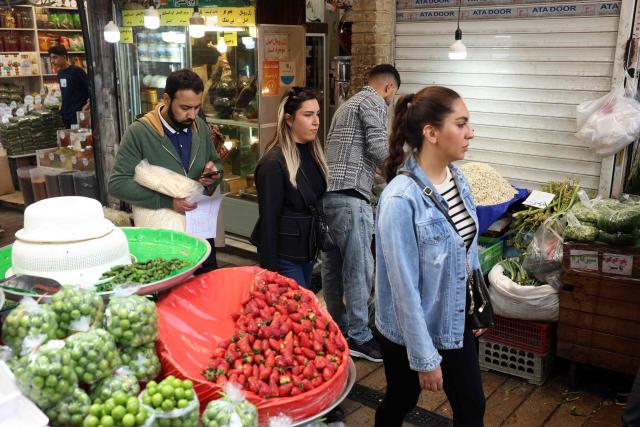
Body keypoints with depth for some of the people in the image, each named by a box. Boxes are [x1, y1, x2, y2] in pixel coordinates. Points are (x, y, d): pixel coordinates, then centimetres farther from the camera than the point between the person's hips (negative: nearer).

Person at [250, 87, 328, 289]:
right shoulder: (273, 163, -19)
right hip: (284, 255, -8)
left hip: (307, 249, 8)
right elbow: (269, 219, -18)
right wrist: (270, 269, -17)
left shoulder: (312, 152, 5)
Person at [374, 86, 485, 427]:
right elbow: (405, 288, -25)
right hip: (409, 332, -6)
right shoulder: (401, 199, -28)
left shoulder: (458, 179, -3)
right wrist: (425, 357, -19)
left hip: (456, 323, 6)